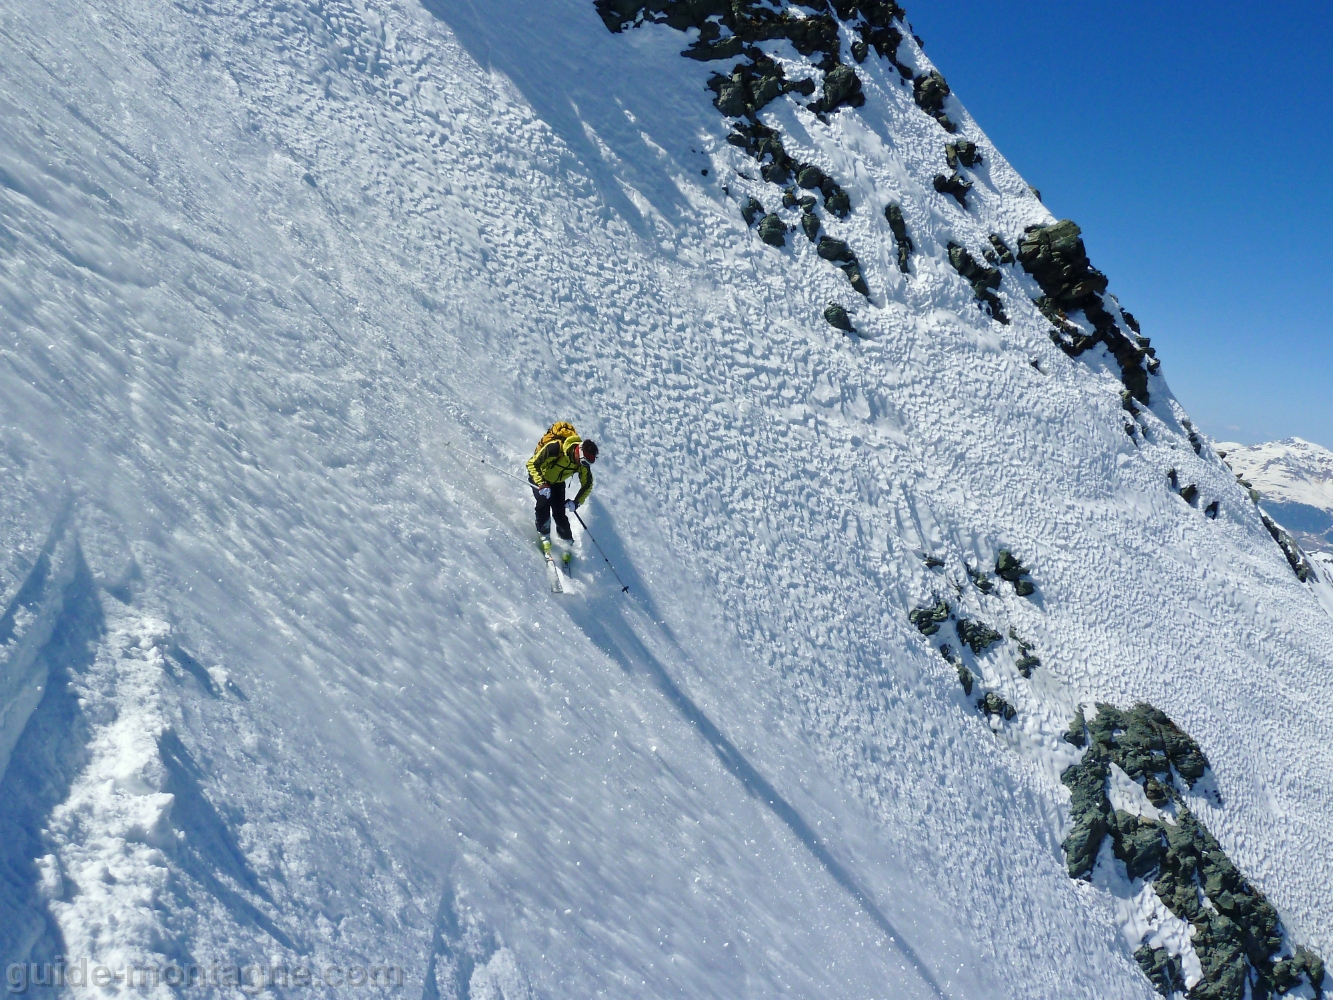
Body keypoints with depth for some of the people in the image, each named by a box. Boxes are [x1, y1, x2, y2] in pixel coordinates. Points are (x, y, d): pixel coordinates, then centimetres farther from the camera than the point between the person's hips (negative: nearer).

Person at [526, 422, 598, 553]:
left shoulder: (583, 463, -21)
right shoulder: (555, 448, -39)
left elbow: (587, 485, -7)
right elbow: (532, 464, -33)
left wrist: (577, 502, -21)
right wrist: (542, 485, -43)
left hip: (558, 482, 4)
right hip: (539, 477, -4)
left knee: (560, 512, -6)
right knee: (544, 504, -23)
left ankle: (567, 540, 11)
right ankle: (544, 535, -5)